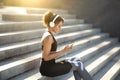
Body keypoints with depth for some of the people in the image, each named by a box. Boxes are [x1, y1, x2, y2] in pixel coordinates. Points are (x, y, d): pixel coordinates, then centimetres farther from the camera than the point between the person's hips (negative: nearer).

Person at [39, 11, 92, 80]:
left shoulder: (49, 35, 11)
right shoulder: (48, 37, -19)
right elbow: (46, 57, -22)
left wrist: (64, 50, -1)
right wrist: (63, 51, -20)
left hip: (50, 65, 9)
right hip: (48, 68, -9)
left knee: (76, 60, 6)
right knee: (78, 64, -6)